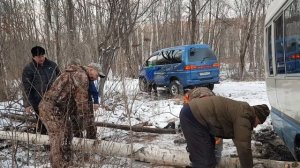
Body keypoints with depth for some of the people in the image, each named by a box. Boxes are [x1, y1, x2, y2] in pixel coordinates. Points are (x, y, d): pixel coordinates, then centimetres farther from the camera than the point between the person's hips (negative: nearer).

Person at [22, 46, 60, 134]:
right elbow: (26, 89, -9)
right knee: (42, 125, 2)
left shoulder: (52, 65, 5)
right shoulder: (28, 69, -7)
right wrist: (27, 104, -15)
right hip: (39, 104, -3)